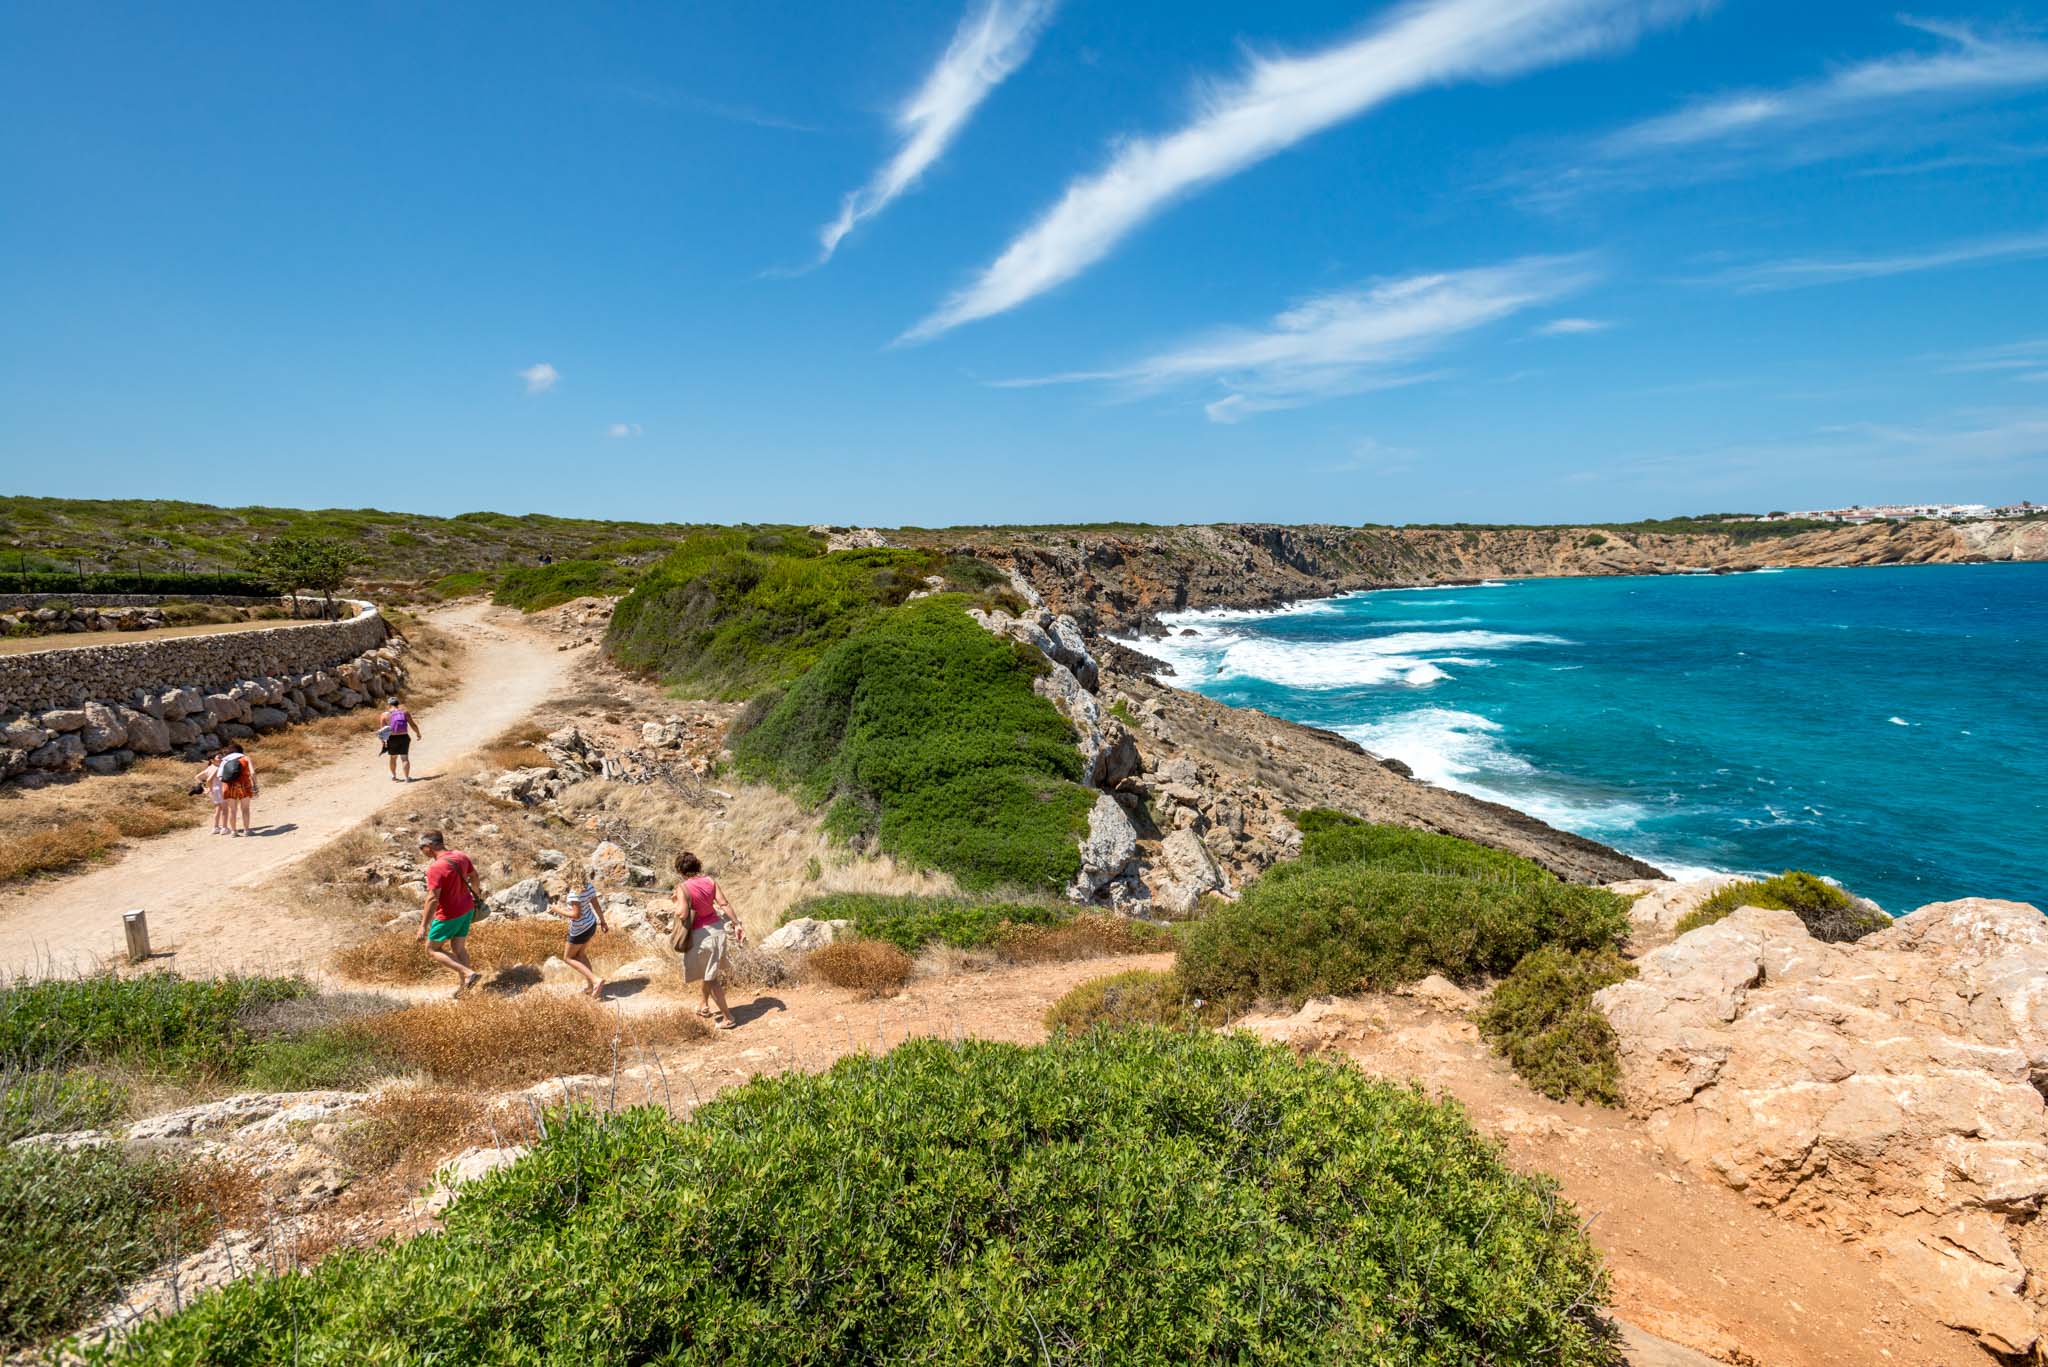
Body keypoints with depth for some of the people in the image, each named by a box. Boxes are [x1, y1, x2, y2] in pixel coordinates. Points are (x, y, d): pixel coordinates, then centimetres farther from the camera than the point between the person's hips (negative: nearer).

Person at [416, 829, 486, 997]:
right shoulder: (461, 856, -3)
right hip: (467, 910, 8)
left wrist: (423, 927, -23)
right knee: (458, 948, 19)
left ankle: (469, 973, -3)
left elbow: (433, 899, -28)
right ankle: (462, 985, 26)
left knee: (432, 950, 9)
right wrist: (477, 894, 33)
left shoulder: (436, 868, -27)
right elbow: (474, 876, 14)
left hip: (449, 915, -8)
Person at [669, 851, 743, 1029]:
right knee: (707, 971, 28)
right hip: (717, 929, 6)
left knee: (710, 978, 6)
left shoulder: (683, 888, -17)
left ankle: (728, 1018, 9)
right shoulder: (709, 880, -2)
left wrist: (675, 903, -3)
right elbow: (724, 903, -3)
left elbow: (682, 914, -23)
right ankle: (703, 1003, 46)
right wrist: (737, 924, 1)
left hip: (700, 934, -6)